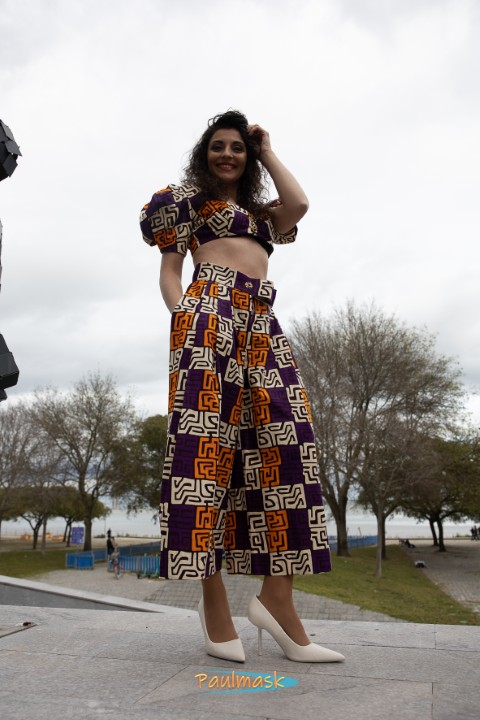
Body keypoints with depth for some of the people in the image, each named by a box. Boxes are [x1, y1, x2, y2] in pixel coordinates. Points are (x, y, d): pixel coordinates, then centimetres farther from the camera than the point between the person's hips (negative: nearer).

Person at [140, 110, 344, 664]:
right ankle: (214, 603, -13)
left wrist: (267, 152, 23)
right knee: (209, 442, -15)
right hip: (210, 313, -5)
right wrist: (181, 315, -9)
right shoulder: (191, 198, 20)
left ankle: (276, 597, -8)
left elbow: (299, 204, 9)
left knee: (287, 442, -10)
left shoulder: (263, 211, 31)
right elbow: (169, 268, 10)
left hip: (261, 323, 5)